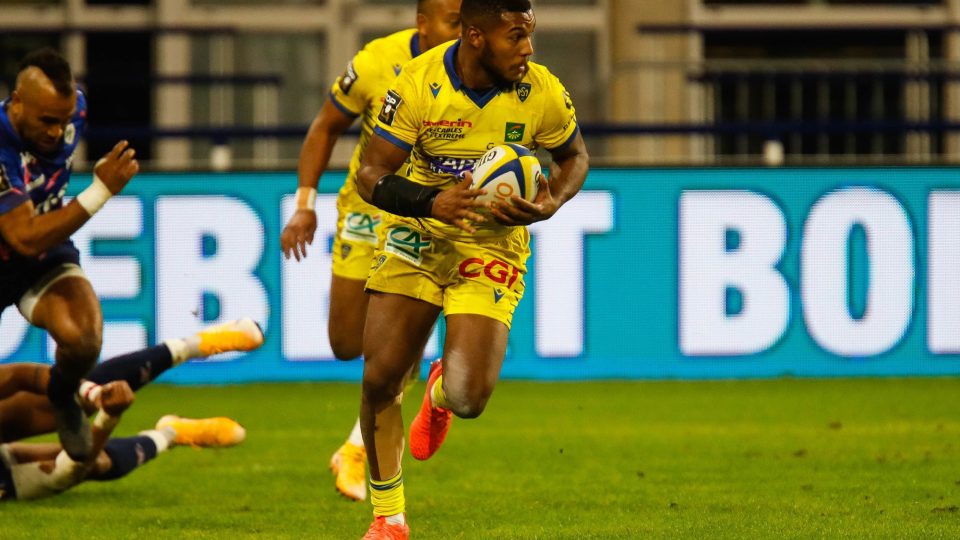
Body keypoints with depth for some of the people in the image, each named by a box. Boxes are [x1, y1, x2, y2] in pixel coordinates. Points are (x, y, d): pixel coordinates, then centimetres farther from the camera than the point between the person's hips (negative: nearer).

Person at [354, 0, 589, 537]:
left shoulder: (543, 94, -13)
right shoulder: (418, 84, -17)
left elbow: (574, 157, 7)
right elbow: (372, 174, -12)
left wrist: (549, 204, -14)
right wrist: (431, 203, -29)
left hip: (493, 248, 0)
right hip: (418, 235, 1)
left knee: (468, 400, -16)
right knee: (379, 380, -6)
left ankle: (442, 391, 25)